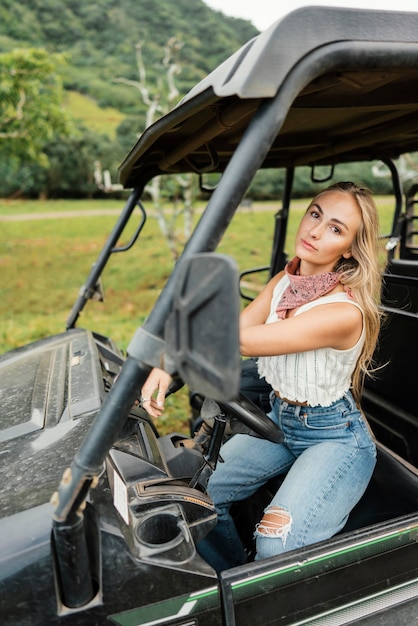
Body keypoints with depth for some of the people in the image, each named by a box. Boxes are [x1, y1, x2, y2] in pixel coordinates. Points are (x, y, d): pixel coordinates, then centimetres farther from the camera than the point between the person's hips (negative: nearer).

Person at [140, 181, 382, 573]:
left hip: (334, 439, -6)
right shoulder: (285, 281, -6)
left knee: (275, 548, -23)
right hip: (279, 420, 7)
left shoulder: (344, 313, -29)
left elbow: (242, 340, -35)